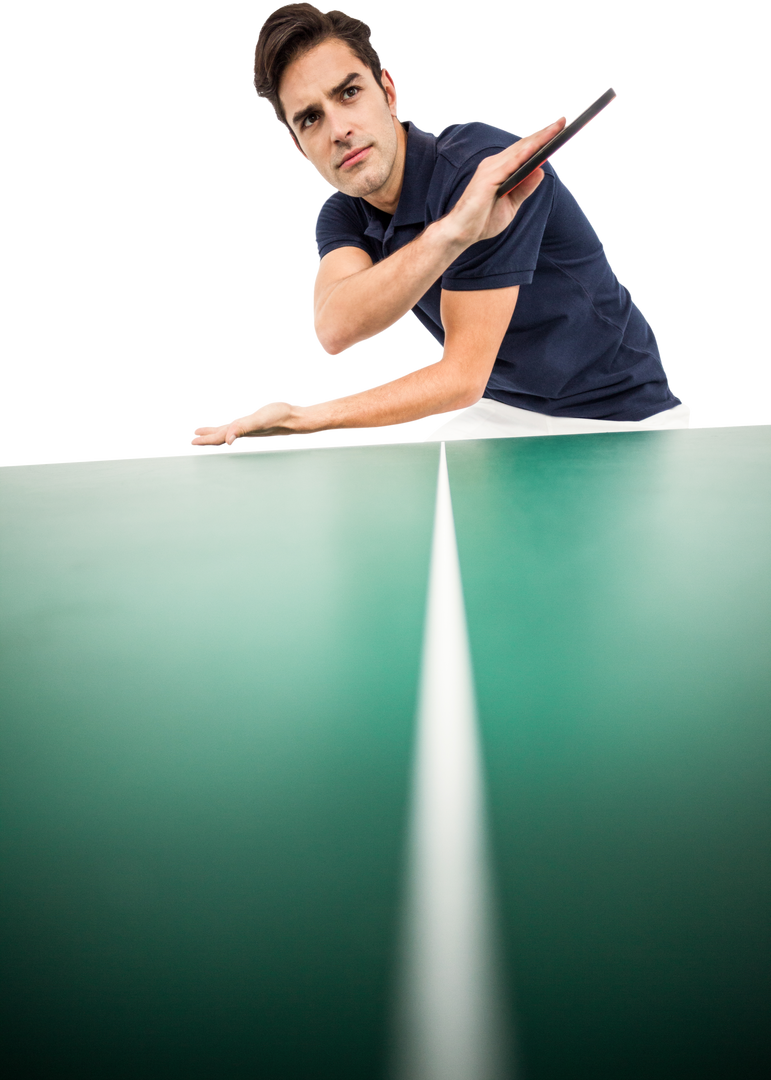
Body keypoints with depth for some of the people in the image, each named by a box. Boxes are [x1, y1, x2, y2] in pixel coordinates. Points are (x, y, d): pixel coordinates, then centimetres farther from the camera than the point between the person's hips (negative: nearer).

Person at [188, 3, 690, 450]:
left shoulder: (488, 165, -25)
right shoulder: (341, 218, -4)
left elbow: (462, 376, -26)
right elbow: (334, 330, -28)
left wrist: (304, 417, -24)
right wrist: (447, 234, -43)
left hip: (619, 421, -5)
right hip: (499, 413, 6)